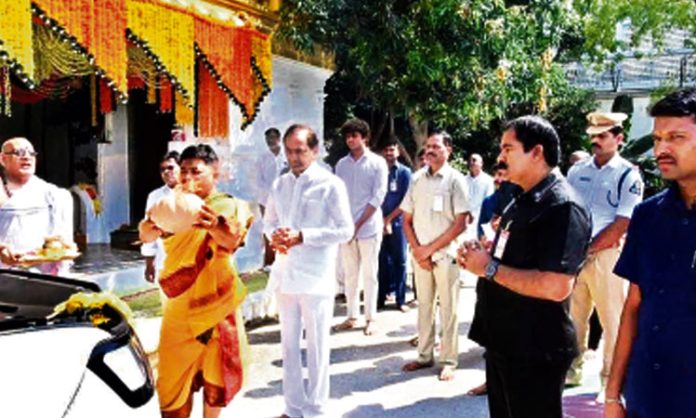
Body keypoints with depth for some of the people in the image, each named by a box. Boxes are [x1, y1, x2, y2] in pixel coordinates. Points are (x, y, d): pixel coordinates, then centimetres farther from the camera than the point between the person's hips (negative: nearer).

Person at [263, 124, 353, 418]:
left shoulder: (331, 185, -6)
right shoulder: (280, 185, 10)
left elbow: (345, 230, -9)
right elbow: (269, 221, 18)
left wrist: (302, 236, -18)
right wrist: (274, 235, -6)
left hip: (316, 277, -5)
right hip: (285, 274, 5)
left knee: (316, 345, 5)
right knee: (289, 344, 14)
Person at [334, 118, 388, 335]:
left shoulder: (377, 163, -2)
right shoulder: (341, 164, 9)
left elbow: (378, 197, -7)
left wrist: (358, 224, -11)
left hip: (368, 227, -4)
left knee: (369, 274, 3)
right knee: (350, 274, 9)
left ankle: (370, 318, 11)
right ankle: (352, 316, 18)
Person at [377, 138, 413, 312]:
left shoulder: (404, 172, 1)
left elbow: (406, 201, -2)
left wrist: (389, 219, -7)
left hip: (397, 222, -1)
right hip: (379, 223, 1)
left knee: (399, 261, 2)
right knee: (381, 261, 4)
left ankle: (400, 299, 7)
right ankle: (380, 298, 11)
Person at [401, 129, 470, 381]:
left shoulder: (455, 180, -5)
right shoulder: (417, 179, 6)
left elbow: (460, 224, -9)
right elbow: (407, 220, 9)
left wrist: (430, 249, -11)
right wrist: (417, 250, -4)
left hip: (445, 255, -4)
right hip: (420, 254, 4)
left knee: (448, 309, 2)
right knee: (424, 306, 11)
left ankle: (448, 361, 10)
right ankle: (425, 355, 21)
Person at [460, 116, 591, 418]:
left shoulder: (562, 206, -21)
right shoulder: (523, 201, 11)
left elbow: (556, 287, -30)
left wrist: (489, 268, -22)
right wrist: (480, 255, 2)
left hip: (535, 352, -9)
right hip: (503, 342, 10)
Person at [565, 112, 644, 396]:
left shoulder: (628, 175, -4)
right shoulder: (577, 171, 10)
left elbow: (621, 225, -11)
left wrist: (587, 249, -12)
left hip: (606, 255, -5)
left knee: (612, 320, 1)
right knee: (573, 316, 11)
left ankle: (611, 381, 12)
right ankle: (572, 370, 25)